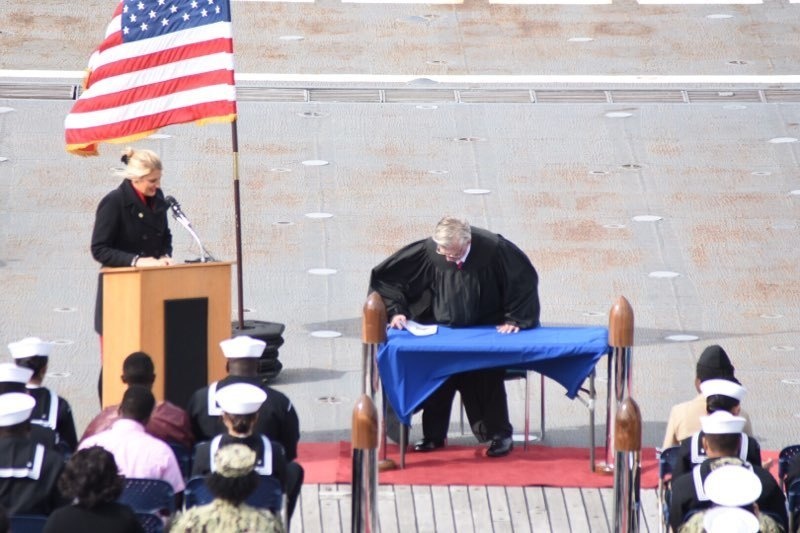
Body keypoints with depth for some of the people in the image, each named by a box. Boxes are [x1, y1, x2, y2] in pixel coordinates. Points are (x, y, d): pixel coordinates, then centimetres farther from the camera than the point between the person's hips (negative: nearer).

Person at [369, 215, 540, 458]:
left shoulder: (493, 248, -25)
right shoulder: (427, 251, -22)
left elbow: (525, 278, -13)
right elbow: (385, 276, -11)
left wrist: (515, 319, -14)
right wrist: (396, 310, -19)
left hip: (485, 331, -2)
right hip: (442, 331, 2)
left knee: (487, 380, -13)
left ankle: (499, 435, 1)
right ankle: (433, 435, 9)